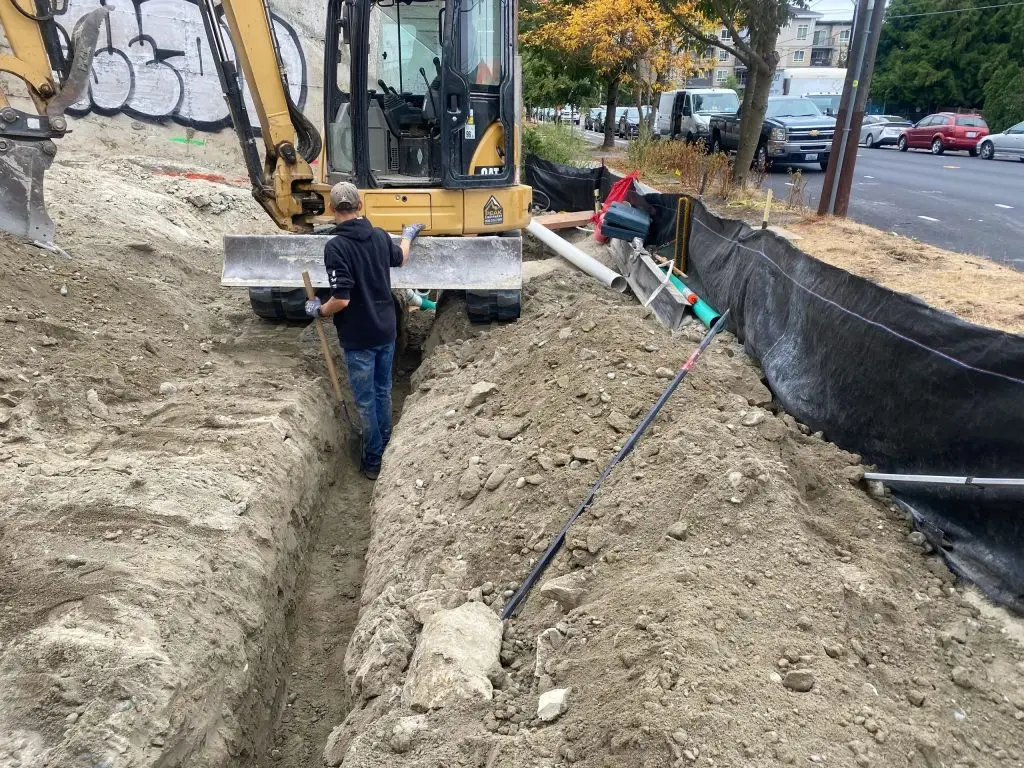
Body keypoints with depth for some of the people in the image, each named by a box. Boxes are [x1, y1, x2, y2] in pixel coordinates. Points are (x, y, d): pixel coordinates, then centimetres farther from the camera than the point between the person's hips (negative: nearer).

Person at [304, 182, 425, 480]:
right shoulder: (380, 236, 0)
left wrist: (318, 310, -5)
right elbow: (400, 258, 23)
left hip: (359, 337, -6)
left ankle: (374, 461, 18)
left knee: (365, 400, 7)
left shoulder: (336, 246, -21)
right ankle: (386, 449, 35)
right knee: (383, 392, 20)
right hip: (387, 330, 6)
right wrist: (408, 235, 43)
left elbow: (341, 300, -25)